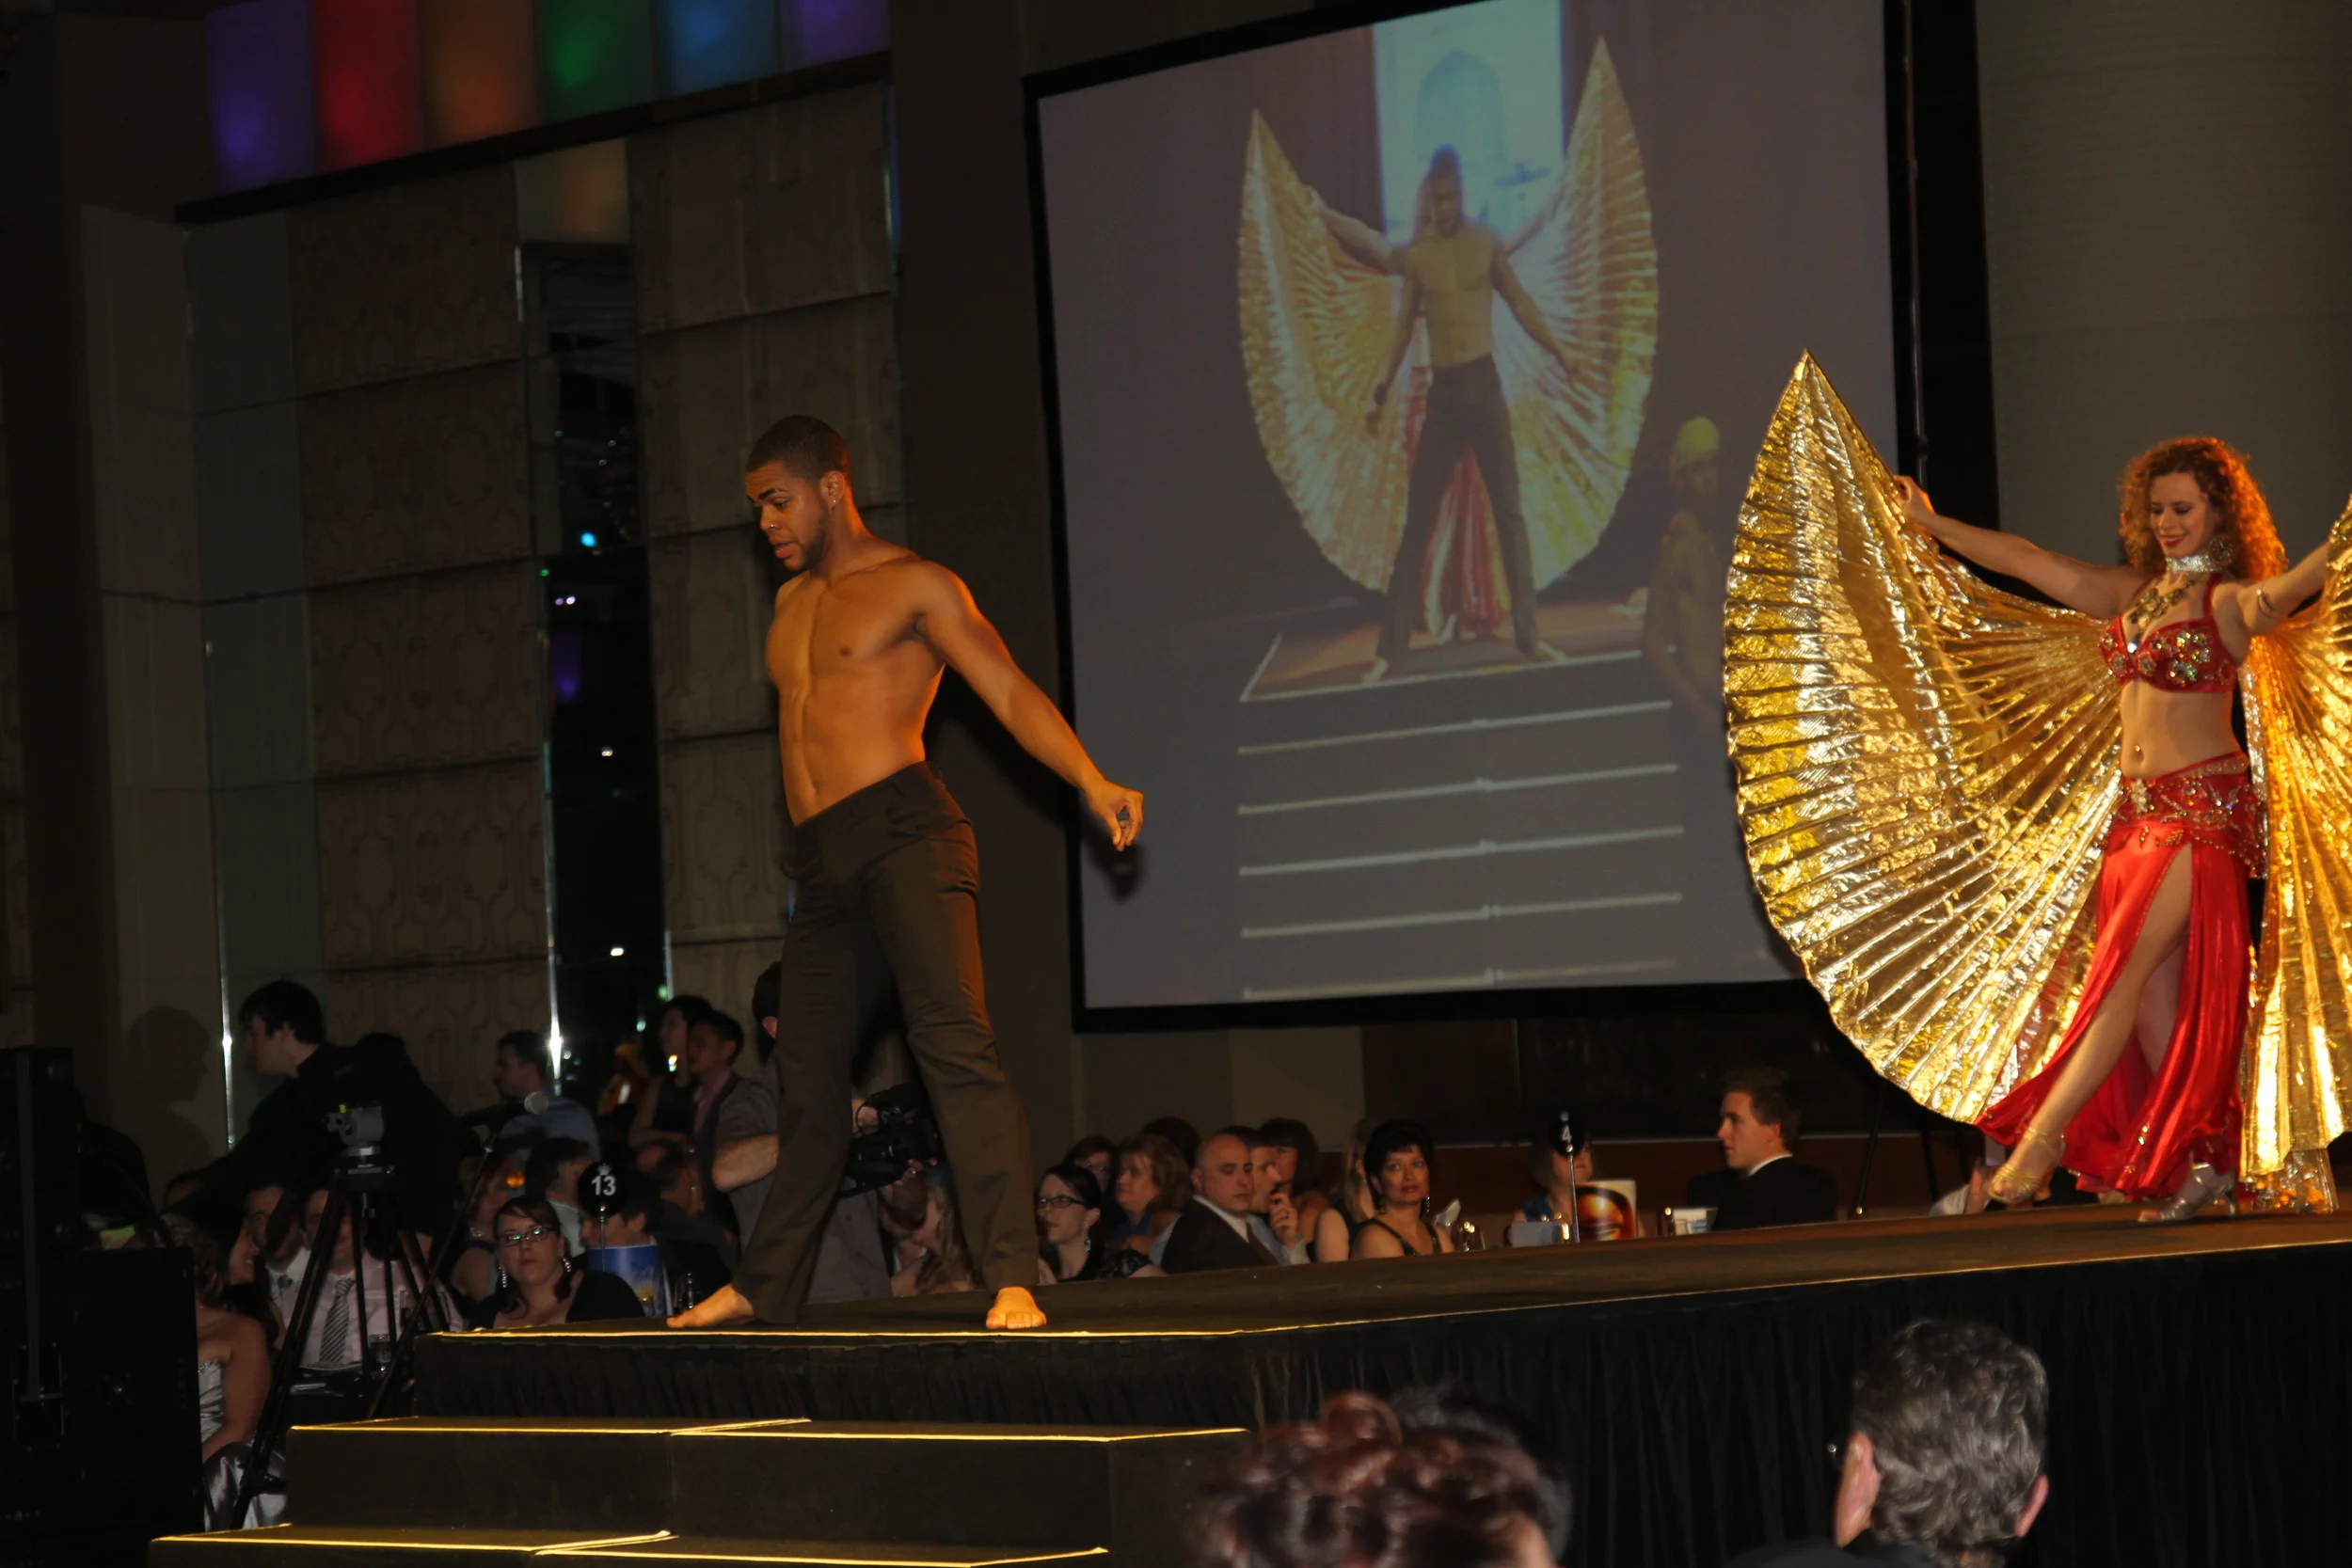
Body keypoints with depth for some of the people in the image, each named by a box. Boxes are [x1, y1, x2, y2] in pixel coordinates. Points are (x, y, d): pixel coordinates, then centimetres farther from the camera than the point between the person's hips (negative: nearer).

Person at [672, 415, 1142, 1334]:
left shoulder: (914, 586, 1)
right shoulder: (792, 603, 23)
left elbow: (1011, 693, -8)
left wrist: (1091, 783, -23)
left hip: (902, 833, -7)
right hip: (821, 862, 7)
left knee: (952, 1039, -19)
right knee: (807, 1078, 13)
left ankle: (1012, 1280, -27)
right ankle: (764, 1287, 23)